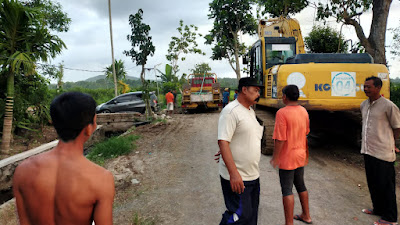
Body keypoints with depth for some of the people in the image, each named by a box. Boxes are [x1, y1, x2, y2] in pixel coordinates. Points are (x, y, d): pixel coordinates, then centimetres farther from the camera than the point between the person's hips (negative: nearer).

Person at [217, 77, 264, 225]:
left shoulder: (251, 111, 11)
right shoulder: (231, 111, -18)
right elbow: (223, 142, -24)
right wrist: (234, 173, -29)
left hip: (253, 176, 9)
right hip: (236, 178, -9)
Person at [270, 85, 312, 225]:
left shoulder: (282, 113, -22)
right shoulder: (304, 111, 3)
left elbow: (280, 139, -23)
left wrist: (275, 157, -14)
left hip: (287, 158, -8)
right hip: (301, 155, 8)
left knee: (287, 190, 1)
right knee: (300, 185, 22)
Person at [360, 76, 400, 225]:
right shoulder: (363, 105, 9)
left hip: (383, 153, -7)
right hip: (368, 151, 7)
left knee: (385, 185, 3)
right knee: (372, 183, 19)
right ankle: (378, 208, 36)